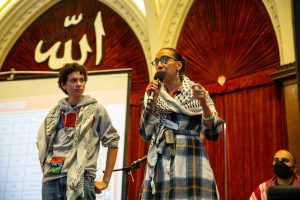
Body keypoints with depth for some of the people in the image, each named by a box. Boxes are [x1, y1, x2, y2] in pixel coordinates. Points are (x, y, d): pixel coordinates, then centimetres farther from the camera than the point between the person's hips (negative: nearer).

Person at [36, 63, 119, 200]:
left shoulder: (96, 110, 5)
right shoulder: (54, 113, 14)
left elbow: (112, 142, 5)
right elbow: (42, 143, 22)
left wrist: (105, 180, 2)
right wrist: (46, 170, 11)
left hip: (80, 179, -3)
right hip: (51, 180, 3)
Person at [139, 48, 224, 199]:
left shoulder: (196, 92, 5)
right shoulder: (153, 95, 11)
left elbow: (213, 133, -2)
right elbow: (146, 134, 3)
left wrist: (203, 102, -16)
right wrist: (151, 101, -6)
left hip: (191, 164, -2)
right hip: (160, 167, 2)